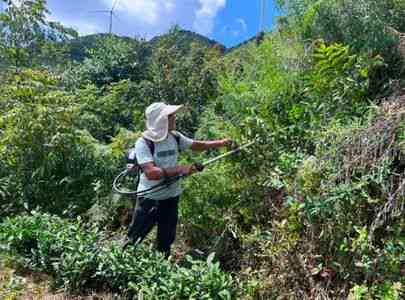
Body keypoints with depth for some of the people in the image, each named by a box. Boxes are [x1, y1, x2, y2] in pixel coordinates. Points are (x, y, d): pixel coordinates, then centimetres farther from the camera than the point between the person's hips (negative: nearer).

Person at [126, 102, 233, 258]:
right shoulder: (143, 142, -21)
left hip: (171, 197, 6)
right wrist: (180, 169, -33)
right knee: (135, 238, 10)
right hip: (150, 198, -5)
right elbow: (151, 172, -31)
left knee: (166, 239, 20)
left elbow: (197, 145, 13)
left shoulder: (175, 137, -2)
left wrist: (221, 143, 7)